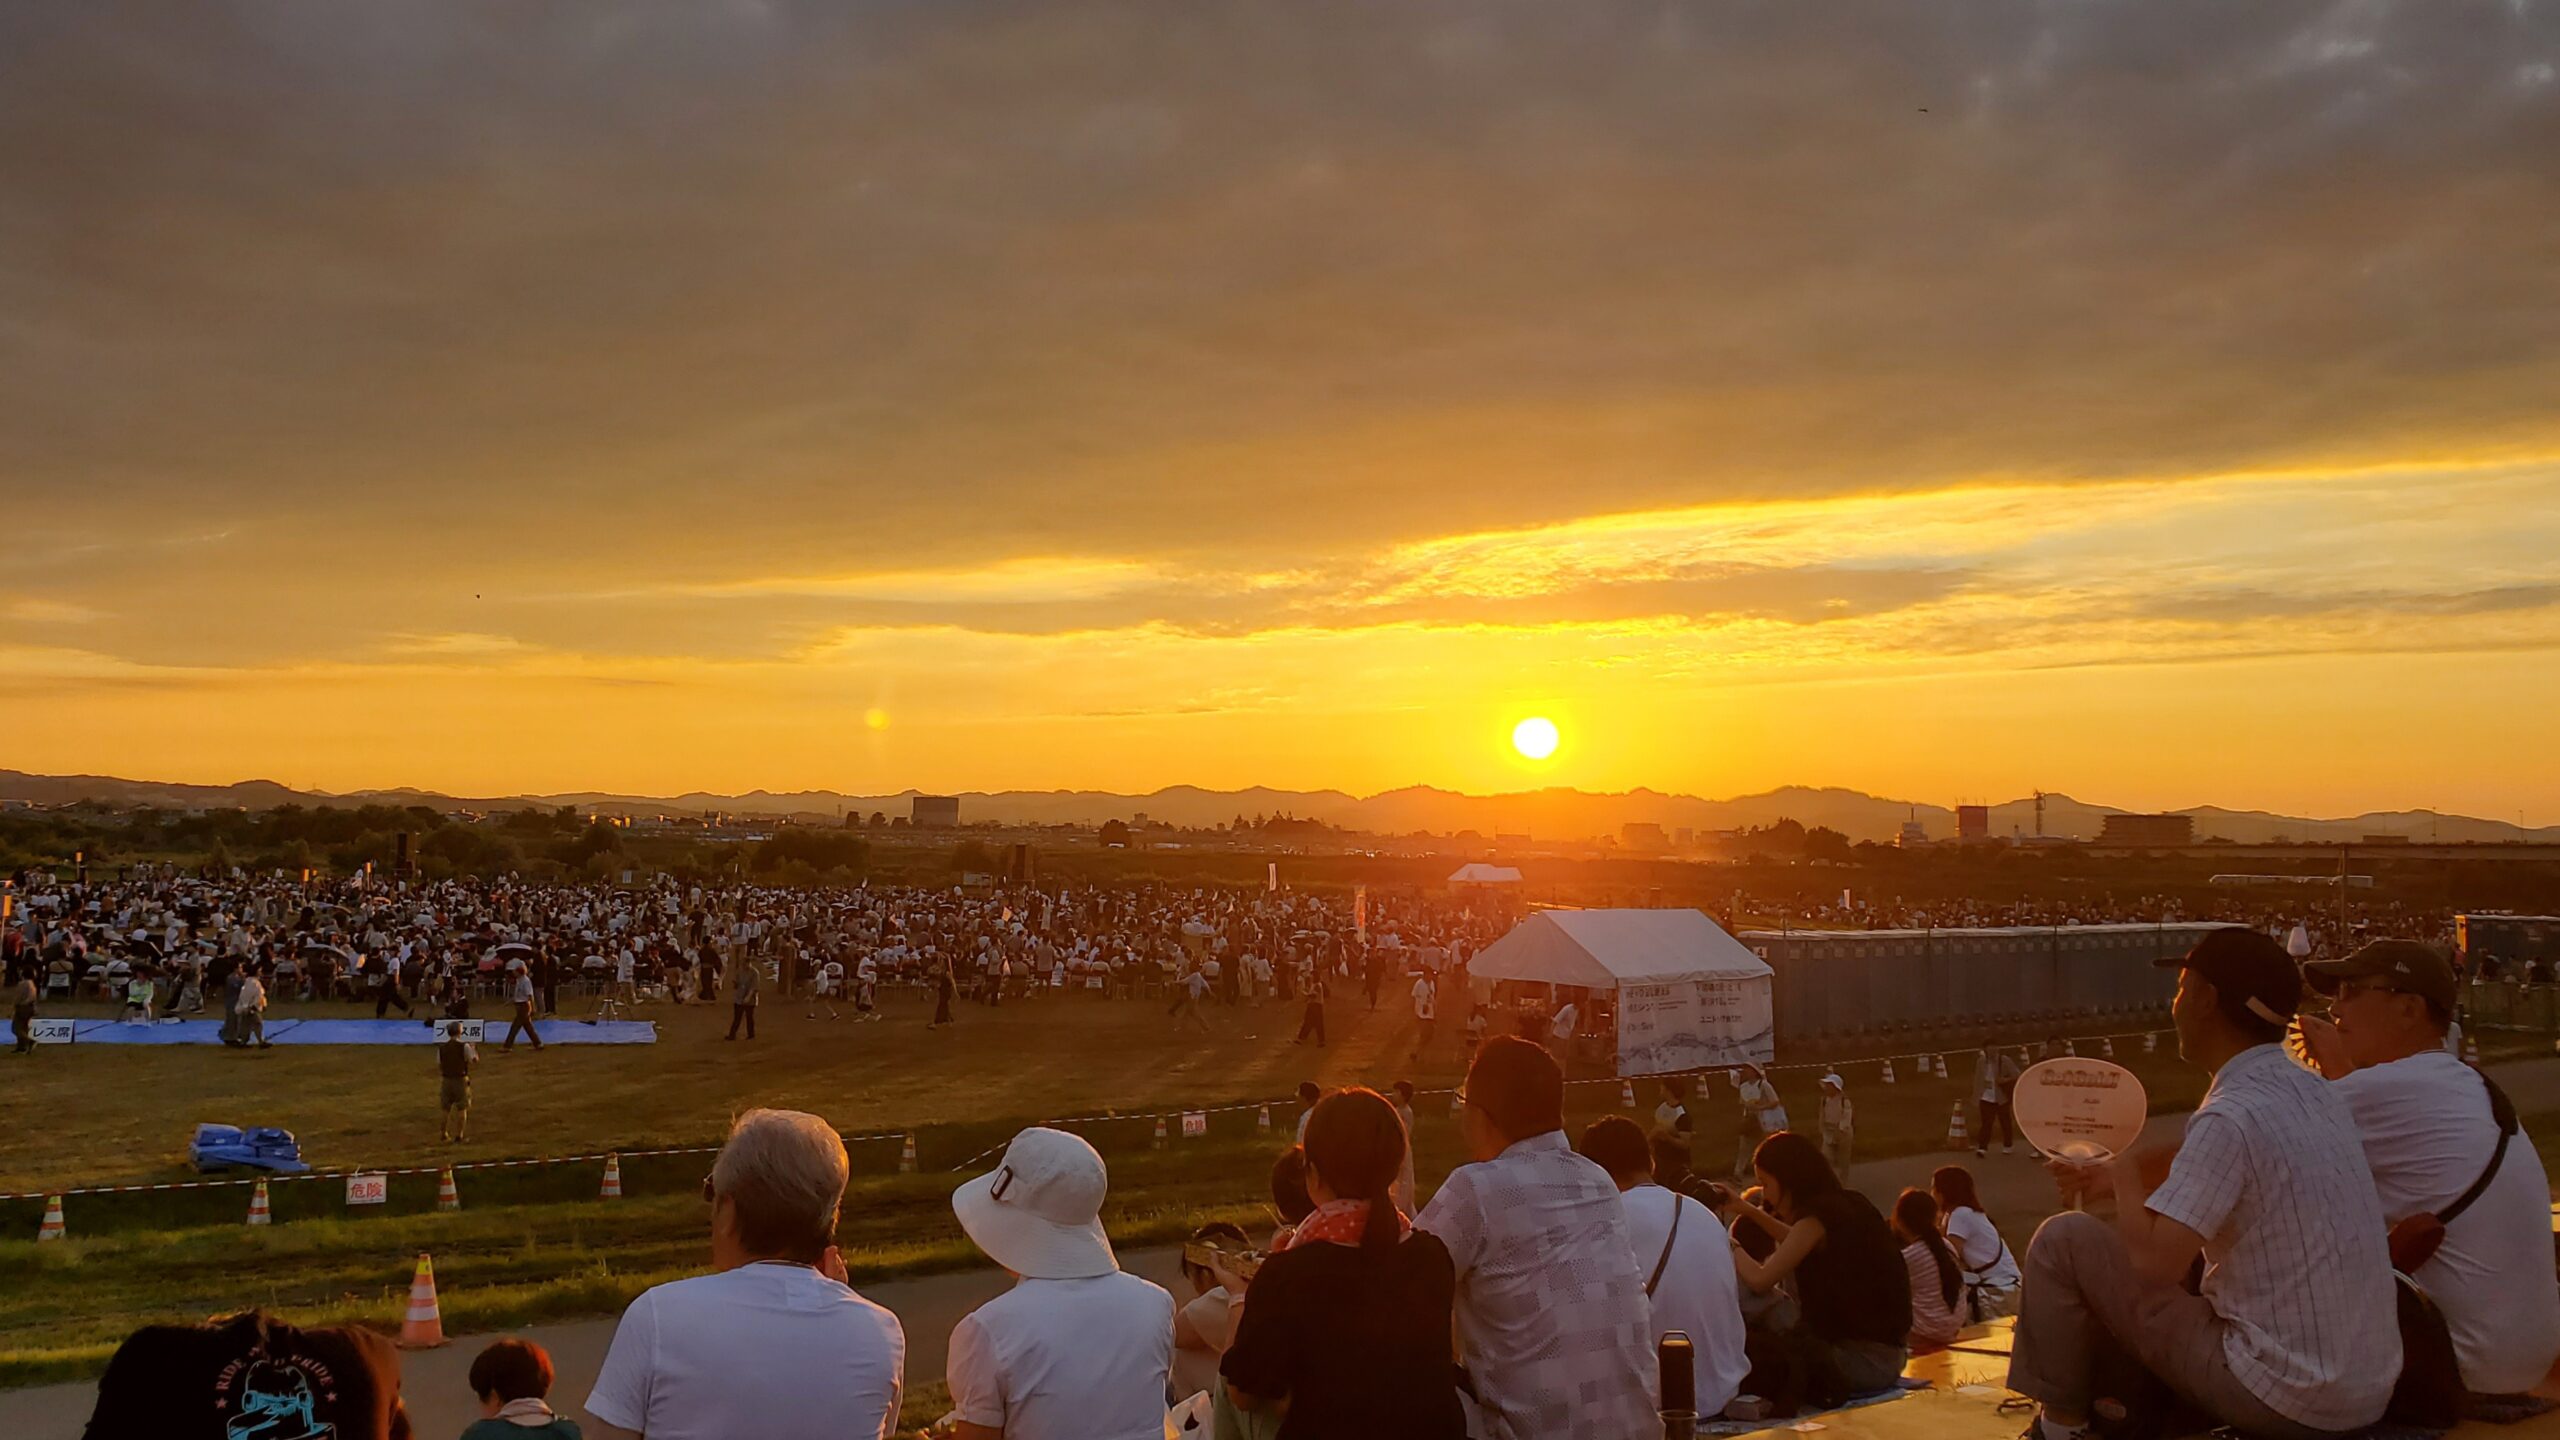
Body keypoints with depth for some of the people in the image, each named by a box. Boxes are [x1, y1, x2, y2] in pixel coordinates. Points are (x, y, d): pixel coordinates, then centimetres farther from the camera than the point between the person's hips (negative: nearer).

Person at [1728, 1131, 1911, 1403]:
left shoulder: (1818, 1216, -20)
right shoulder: (1848, 1203, 8)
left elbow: (1760, 1281, -21)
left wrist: (1731, 1246, -3)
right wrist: (1750, 1211, 28)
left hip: (1866, 1358, -9)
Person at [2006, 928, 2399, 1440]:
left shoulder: (2230, 1116, -20)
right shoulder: (2317, 1094, 7)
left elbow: (2156, 1259, -24)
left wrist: (2127, 1173, -6)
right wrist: (2116, 1177, 14)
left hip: (2280, 1398, -8)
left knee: (2064, 1240, -3)